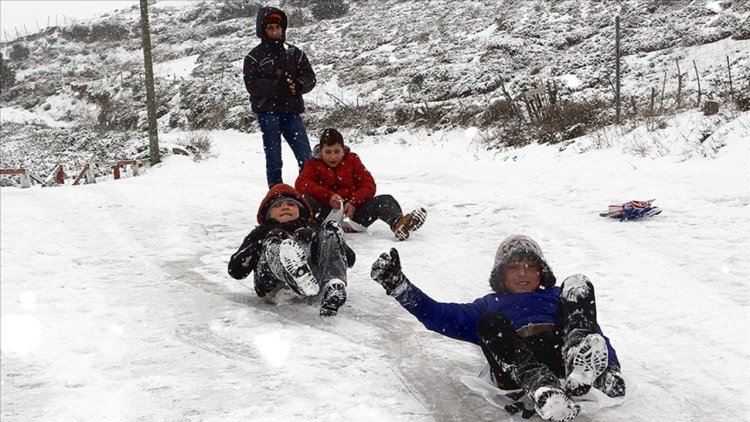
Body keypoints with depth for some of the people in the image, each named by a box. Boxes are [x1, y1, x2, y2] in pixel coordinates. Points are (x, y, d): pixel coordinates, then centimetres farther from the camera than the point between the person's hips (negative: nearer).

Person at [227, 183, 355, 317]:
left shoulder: (313, 227, 39)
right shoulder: (261, 233, 38)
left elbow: (350, 258, 21)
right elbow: (235, 270, 20)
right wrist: (259, 245, 3)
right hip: (276, 287, -1)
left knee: (331, 228, -17)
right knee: (274, 244, -28)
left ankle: (334, 287, -46)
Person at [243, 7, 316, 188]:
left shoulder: (294, 53, 12)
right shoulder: (254, 57, 2)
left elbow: (310, 78, 8)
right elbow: (252, 84, -9)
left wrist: (297, 85, -15)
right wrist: (277, 86, -22)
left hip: (291, 112, 3)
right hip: (268, 113, -2)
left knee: (307, 159, -2)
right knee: (274, 160, 2)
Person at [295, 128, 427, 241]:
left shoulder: (352, 160, 16)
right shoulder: (314, 164, 10)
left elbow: (369, 185, 5)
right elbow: (301, 184, -11)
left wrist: (353, 202, -15)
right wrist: (328, 196, -26)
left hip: (353, 210, 2)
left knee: (385, 200, -22)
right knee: (306, 199, -31)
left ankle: (399, 224, -55)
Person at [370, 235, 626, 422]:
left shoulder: (558, 297, 36)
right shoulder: (489, 305, 36)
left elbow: (596, 333, 21)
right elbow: (441, 316, 23)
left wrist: (611, 368, 0)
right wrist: (398, 286, 11)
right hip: (516, 363, 0)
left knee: (577, 285, -11)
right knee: (490, 322, -27)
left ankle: (581, 362, -40)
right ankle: (541, 387, -52)